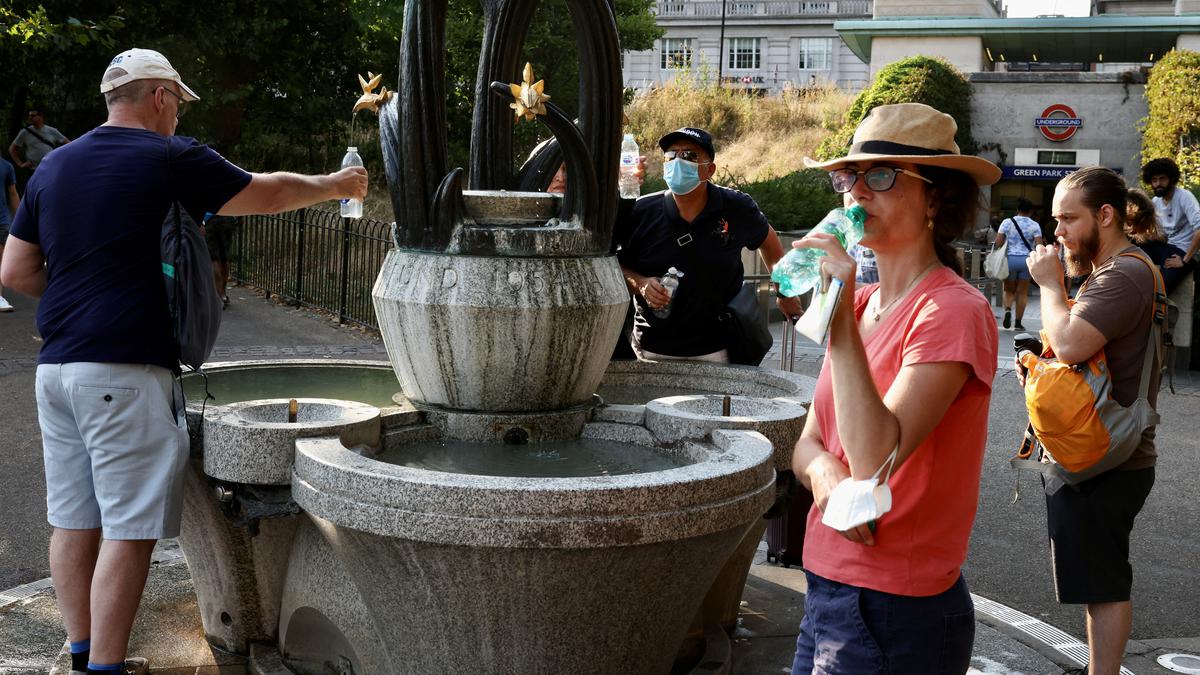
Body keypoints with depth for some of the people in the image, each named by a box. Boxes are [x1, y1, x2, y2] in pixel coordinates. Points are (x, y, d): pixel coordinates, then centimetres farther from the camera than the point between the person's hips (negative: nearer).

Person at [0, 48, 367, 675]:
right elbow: (269, 193, 6)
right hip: (126, 370, -7)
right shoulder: (171, 159, -6)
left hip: (56, 365, 8)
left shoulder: (53, 166, 13)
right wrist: (336, 184, 22)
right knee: (128, 528, -2)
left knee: (74, 519, 13)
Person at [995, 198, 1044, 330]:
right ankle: (1018, 322, 6)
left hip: (1010, 259, 0)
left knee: (1009, 290, 13)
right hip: (1026, 260, 0)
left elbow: (998, 242, -5)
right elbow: (1039, 245, -6)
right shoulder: (1035, 225, 1)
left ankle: (1008, 309, -16)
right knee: (1022, 292, 7)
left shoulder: (1007, 222, 1)